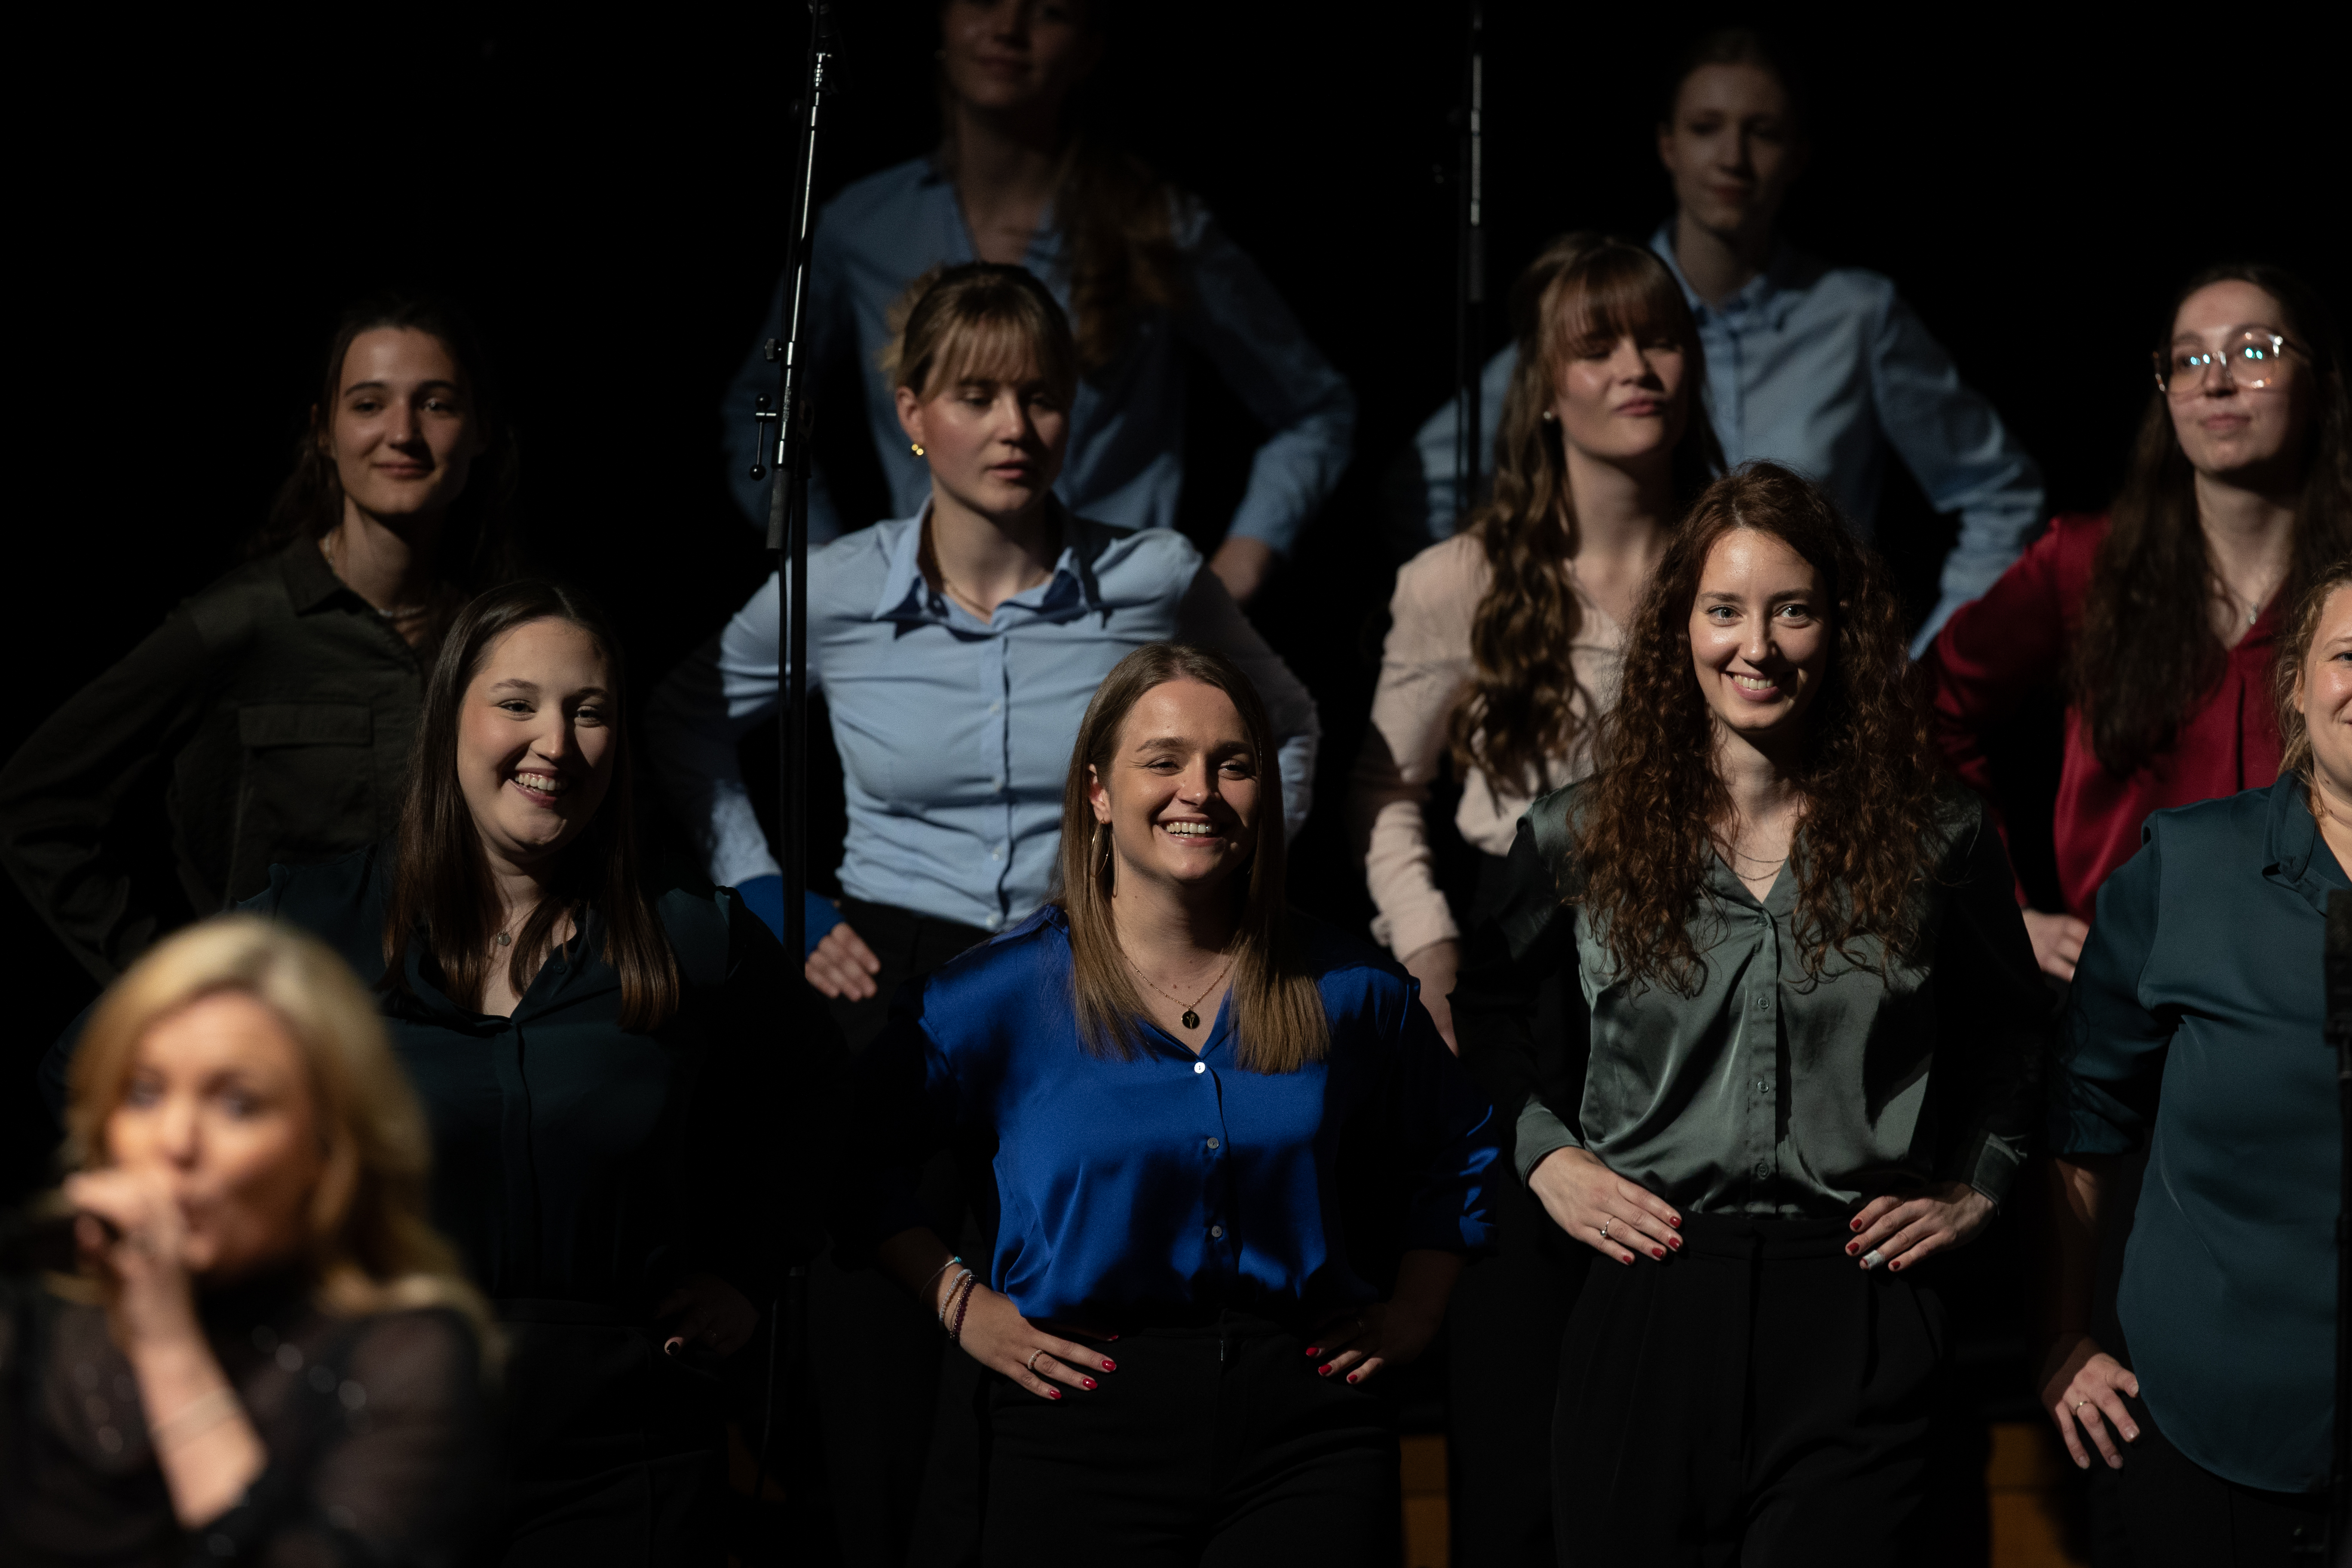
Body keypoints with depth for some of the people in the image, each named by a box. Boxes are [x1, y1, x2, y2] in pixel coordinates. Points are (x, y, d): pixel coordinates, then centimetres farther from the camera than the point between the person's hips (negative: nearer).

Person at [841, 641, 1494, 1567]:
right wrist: (960, 1303, 1)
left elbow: (1458, 1151, 23)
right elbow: (854, 1150, 6)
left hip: (1306, 1436, 2)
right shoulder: (1000, 995, -2)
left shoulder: (1345, 992, 7)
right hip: (1086, 1434, -2)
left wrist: (1416, 1309, 13)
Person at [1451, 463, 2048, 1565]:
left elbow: (2014, 1032, 21)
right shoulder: (1579, 839, 4)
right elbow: (1486, 1012, 20)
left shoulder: (1936, 841, 4)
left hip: (1856, 1319, -1)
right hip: (1649, 1308, 1)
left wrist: (1978, 1185, 11)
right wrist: (1544, 1154, 8)